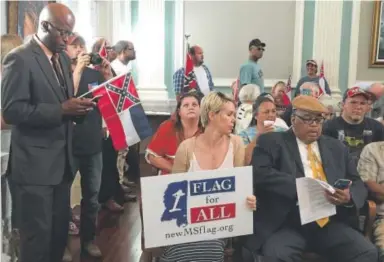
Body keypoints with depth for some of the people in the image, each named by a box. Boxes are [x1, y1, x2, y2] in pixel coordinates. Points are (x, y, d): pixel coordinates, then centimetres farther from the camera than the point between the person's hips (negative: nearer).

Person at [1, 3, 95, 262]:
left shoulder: (63, 58, 13)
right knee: (37, 234, 4)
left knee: (60, 230, 16)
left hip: (63, 159, 7)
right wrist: (61, 110, -24)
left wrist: (76, 106, -3)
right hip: (35, 162, -7)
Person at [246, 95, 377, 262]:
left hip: (331, 223, 4)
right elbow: (259, 173, -11)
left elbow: (358, 184, 15)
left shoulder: (337, 147, 18)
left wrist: (349, 197, -9)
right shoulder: (272, 142, 4)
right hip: (285, 224, -4)